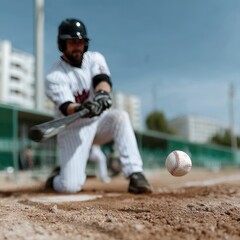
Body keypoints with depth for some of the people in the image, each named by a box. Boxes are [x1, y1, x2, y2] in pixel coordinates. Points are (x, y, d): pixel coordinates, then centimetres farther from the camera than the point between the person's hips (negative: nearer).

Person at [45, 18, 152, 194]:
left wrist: (102, 94, -44)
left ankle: (135, 175, -31)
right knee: (71, 186, -16)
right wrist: (80, 110, -50)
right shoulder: (54, 77, -12)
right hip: (73, 129, -3)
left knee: (120, 116, -30)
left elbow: (103, 80, -20)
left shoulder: (95, 58, 0)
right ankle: (57, 176, 21)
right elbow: (66, 107, -27)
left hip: (99, 122, 3)